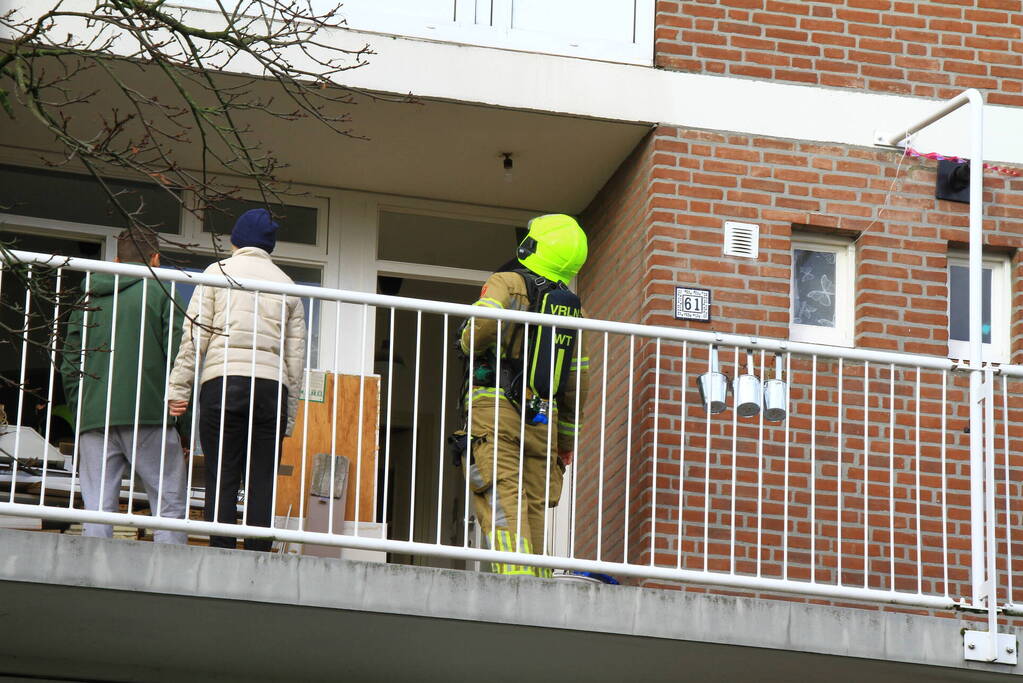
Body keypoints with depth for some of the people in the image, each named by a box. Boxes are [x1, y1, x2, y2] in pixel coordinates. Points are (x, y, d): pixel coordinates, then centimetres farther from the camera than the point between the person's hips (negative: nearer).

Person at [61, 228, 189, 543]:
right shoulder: (160, 293, 3)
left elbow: (70, 366, 15)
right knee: (171, 505, 0)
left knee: (97, 511, 1)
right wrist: (183, 422, 1)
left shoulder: (89, 299, 16)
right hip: (149, 417, -4)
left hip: (93, 421, 4)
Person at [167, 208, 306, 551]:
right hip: (272, 386, 2)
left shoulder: (219, 272, 11)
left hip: (222, 381, -2)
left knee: (221, 481, -3)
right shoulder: (287, 285, 18)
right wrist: (288, 417, 17)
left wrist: (178, 390, 2)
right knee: (262, 485, 1)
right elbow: (296, 357, 14)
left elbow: (194, 337, 1)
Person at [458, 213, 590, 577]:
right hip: (544, 418, 5)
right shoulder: (574, 309, 17)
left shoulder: (506, 283, 2)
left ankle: (515, 577, -26)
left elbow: (481, 326, -18)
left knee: (503, 502, -12)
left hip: (496, 409, -5)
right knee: (534, 510, 9)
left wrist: (469, 345, 6)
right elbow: (577, 382, 16)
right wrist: (566, 443, 23)